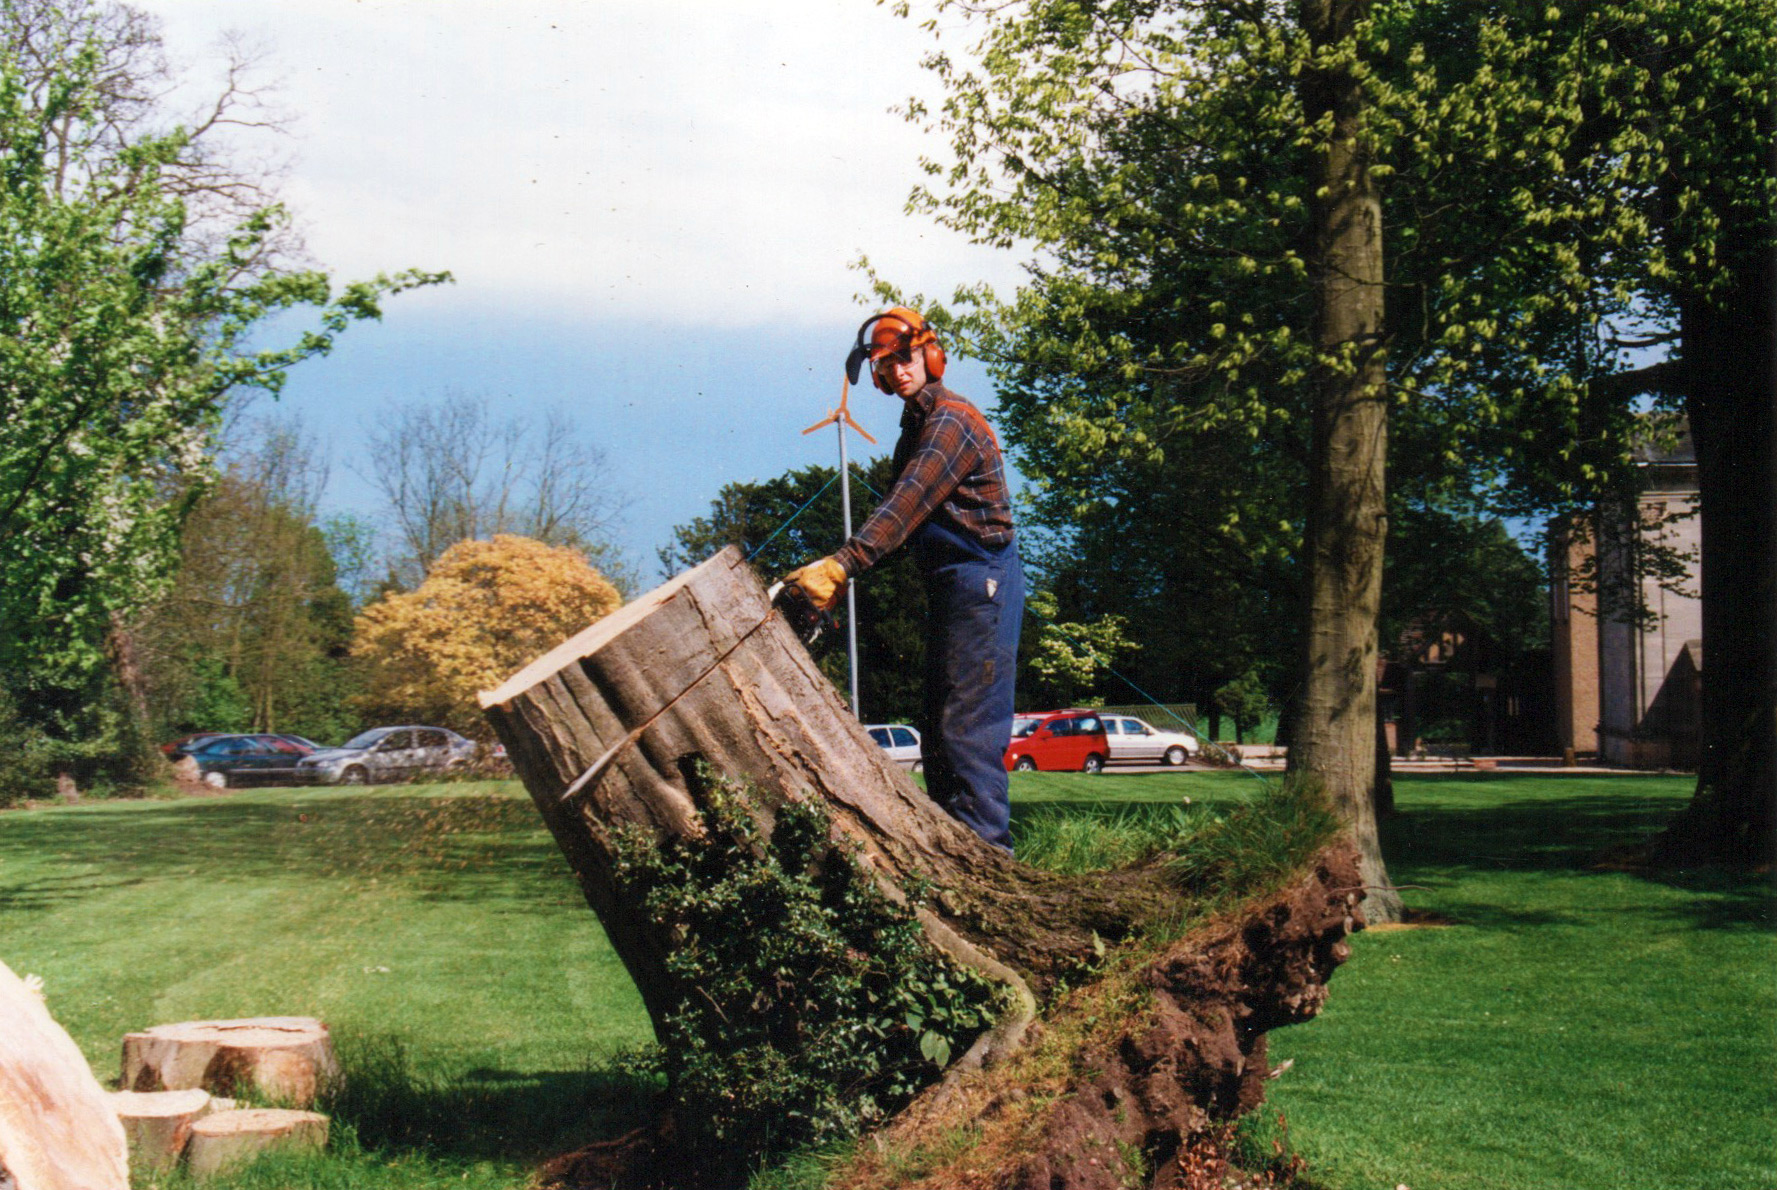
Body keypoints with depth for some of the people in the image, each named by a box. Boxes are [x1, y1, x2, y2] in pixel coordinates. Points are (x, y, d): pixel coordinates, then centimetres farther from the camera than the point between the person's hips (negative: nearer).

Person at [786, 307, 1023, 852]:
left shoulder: (951, 421, -15)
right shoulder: (918, 423, 17)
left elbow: (906, 507, -26)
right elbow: (901, 512, 17)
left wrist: (841, 566, -34)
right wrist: (840, 570, 7)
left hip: (980, 581, -11)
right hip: (948, 584, 11)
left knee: (968, 725, -13)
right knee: (938, 726, 13)